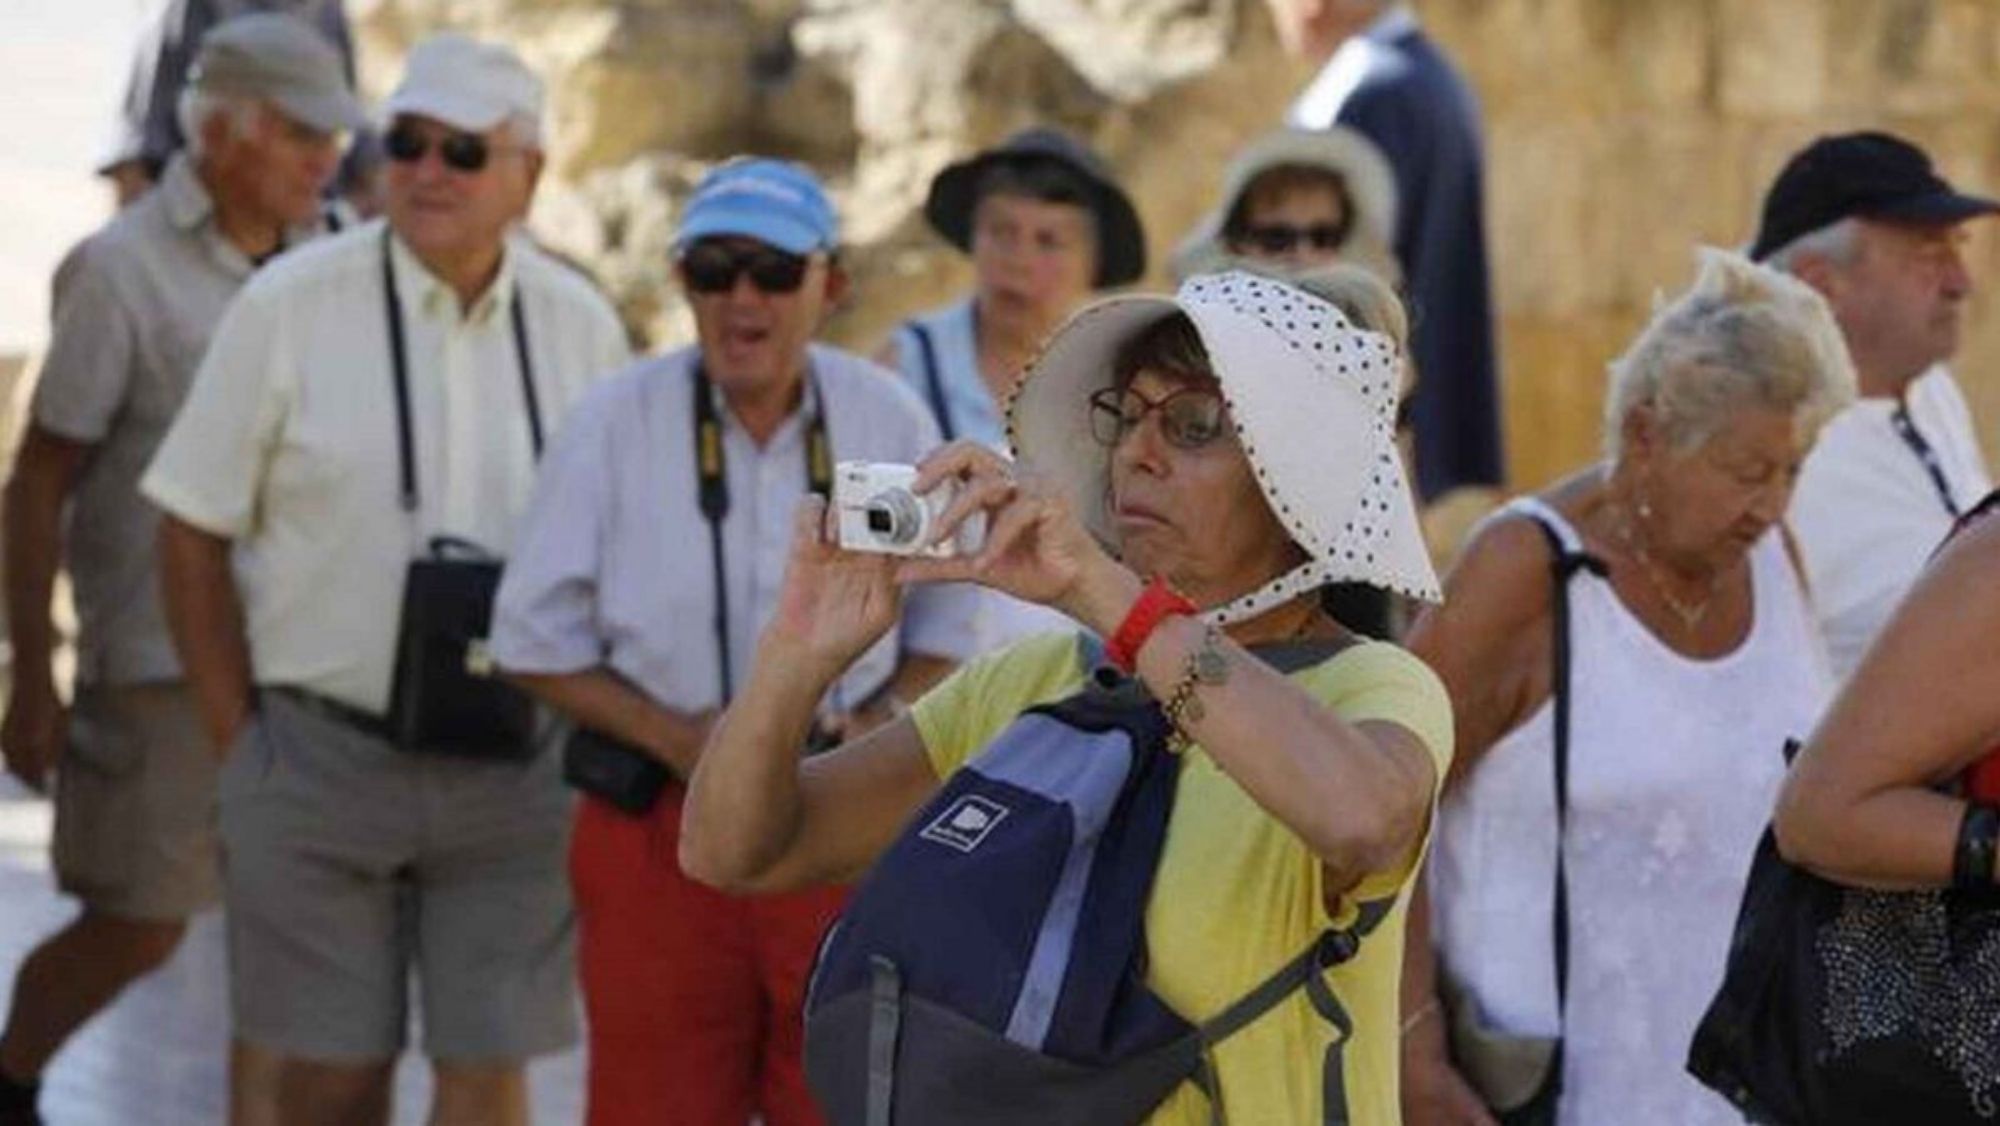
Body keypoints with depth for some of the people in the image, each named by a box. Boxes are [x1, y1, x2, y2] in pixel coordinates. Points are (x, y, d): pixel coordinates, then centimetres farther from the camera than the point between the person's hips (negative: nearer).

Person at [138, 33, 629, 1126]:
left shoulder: (581, 325, 2)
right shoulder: (290, 306, -6)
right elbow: (192, 532, -1)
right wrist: (239, 741, -3)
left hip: (514, 773, 2)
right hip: (322, 751, -2)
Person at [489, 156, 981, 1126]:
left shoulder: (890, 421, 1)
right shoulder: (617, 423, -3)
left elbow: (947, 629, 10)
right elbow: (538, 643, 0)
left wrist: (882, 721, -10)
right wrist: (680, 740, -13)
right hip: (659, 832, -1)